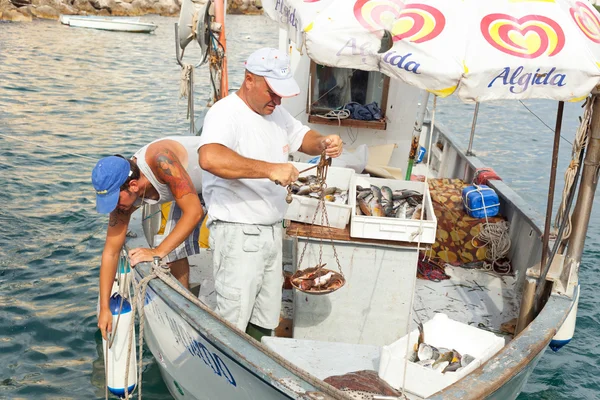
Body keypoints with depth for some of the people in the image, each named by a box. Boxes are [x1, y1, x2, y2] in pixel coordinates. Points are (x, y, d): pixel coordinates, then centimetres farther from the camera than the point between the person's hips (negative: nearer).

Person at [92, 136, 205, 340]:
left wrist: (158, 252, -42)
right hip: (192, 188, 6)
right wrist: (104, 307, -14)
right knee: (175, 248, -2)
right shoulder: (122, 194, -20)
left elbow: (194, 212, -42)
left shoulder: (160, 160, -42)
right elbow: (111, 252, -14)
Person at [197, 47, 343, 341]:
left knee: (265, 322, 17)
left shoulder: (275, 112, 9)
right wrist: (270, 169, -36)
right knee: (233, 326, 0)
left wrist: (323, 143, 0)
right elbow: (209, 158, -36)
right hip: (238, 234, -8)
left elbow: (302, 137, 23)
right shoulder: (226, 113, -17)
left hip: (272, 230, 9)